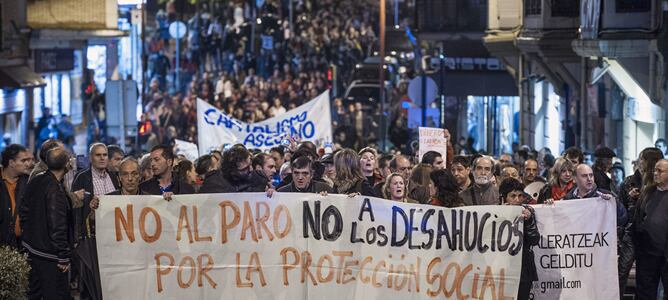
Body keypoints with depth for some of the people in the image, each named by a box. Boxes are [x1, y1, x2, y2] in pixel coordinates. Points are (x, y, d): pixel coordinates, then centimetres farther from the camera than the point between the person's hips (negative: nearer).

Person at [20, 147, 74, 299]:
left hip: (30, 246, 9)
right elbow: (57, 226, -24)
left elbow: (23, 212, 12)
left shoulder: (36, 181, 1)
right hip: (48, 254, -9)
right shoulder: (55, 191, -24)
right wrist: (64, 257, -17)